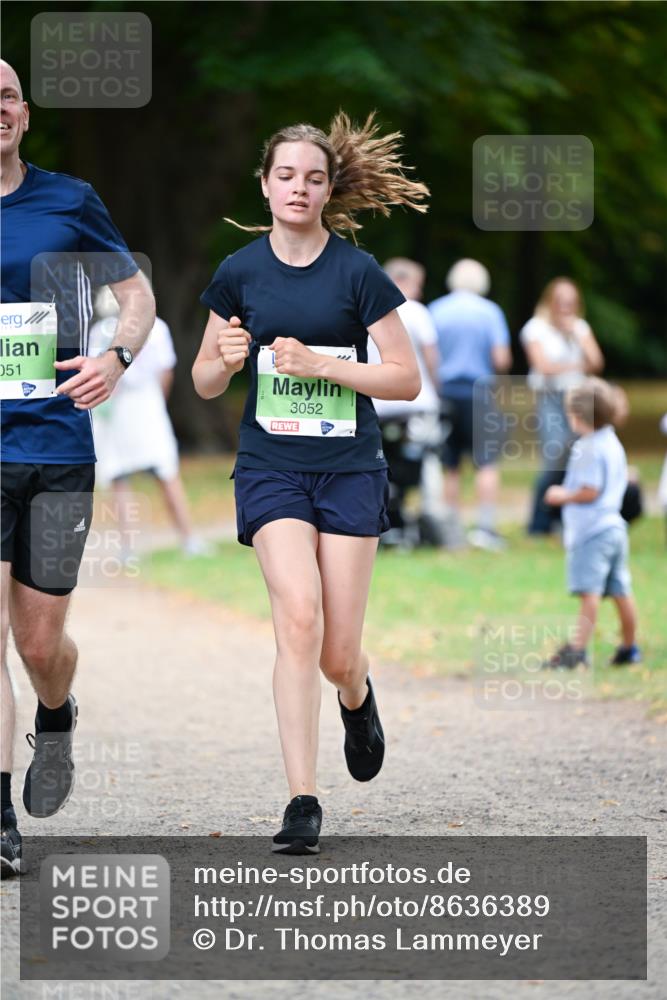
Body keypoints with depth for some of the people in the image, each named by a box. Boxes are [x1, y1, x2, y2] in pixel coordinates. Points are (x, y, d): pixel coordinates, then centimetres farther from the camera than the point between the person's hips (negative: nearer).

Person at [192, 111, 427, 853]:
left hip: (349, 467, -1)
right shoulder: (238, 274, 2)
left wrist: (321, 363, -16)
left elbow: (406, 378, -5)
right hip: (270, 466, 1)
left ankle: (357, 698, 39)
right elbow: (204, 382, 11)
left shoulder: (358, 273, -4)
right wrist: (225, 360, -12)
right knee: (298, 615, -21)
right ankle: (302, 801, -18)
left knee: (337, 655, -1)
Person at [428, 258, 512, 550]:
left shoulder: (436, 310, 2)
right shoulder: (490, 311, -3)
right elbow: (501, 359, -9)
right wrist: (500, 366, 13)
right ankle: (486, 526, -11)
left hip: (444, 392, 3)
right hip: (477, 392, -3)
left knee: (449, 466, 10)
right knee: (487, 462, -2)